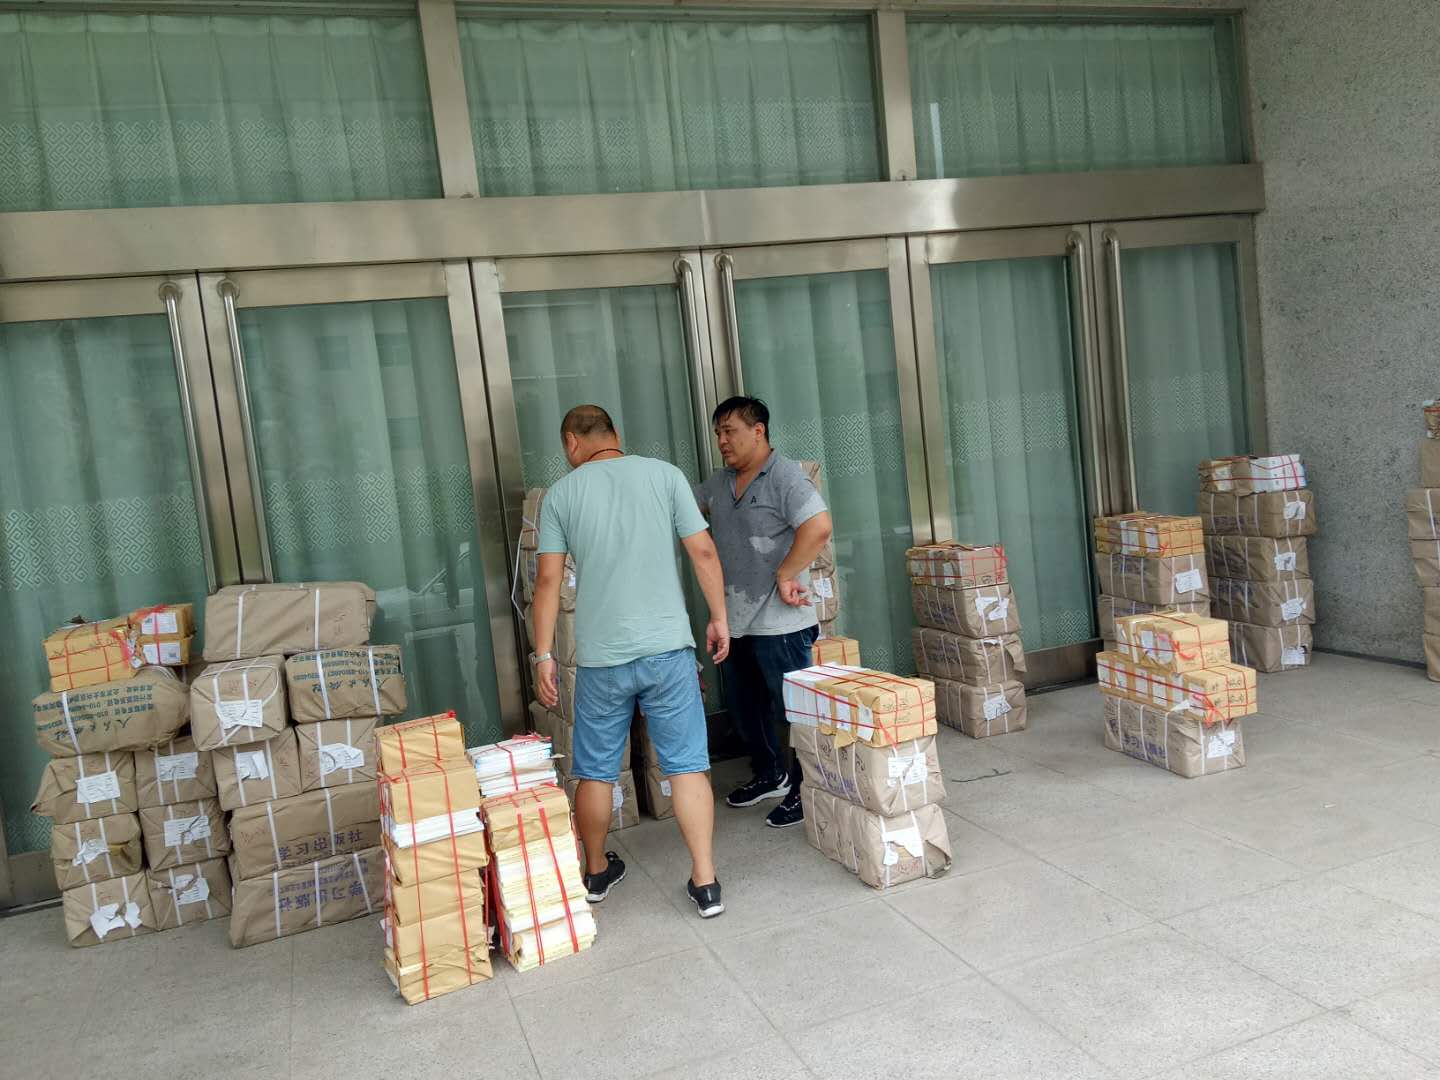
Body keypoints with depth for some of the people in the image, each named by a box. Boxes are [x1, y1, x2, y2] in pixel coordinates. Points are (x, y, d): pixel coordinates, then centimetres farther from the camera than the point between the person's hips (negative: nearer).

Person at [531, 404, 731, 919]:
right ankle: (705, 882, 7)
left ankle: (597, 871, 32)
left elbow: (547, 579, -1)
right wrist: (719, 617, 10)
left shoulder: (562, 493, 2)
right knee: (687, 765, 6)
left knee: (596, 771, 16)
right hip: (667, 647, 0)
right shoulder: (664, 474, 2)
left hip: (600, 657, 0)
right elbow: (704, 552, 0)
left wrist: (543, 655, 5)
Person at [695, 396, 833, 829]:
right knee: (743, 705, 20)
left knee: (793, 708, 1)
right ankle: (770, 776, 37)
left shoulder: (786, 476, -13)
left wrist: (785, 576, -21)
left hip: (779, 622, -9)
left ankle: (806, 791, 15)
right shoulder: (720, 482, 12)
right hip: (737, 621, 9)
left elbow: (818, 527, -24)